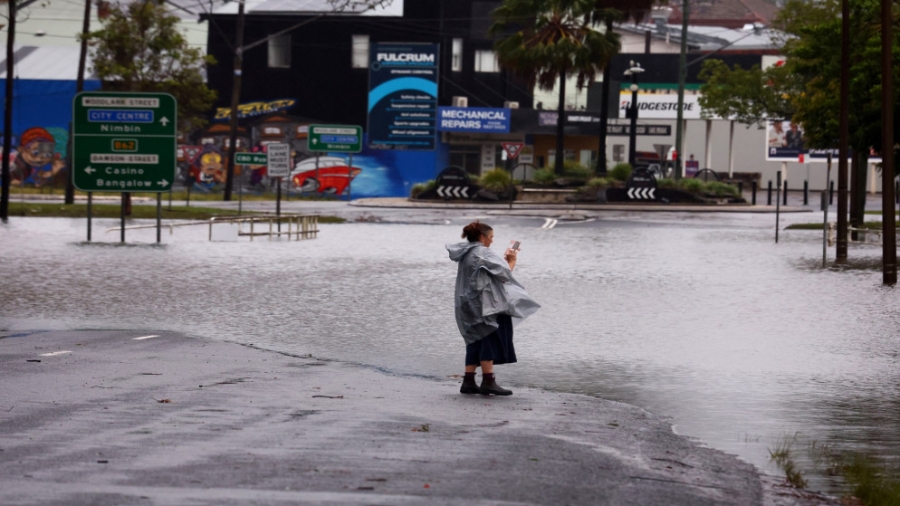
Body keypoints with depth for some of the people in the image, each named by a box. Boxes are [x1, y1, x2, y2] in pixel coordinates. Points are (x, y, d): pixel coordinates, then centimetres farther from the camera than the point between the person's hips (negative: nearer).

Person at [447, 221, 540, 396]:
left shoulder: (466, 254, 14)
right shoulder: (482, 253, -14)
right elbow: (504, 272, -11)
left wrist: (505, 259, 17)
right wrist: (512, 260, 7)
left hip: (468, 304, 9)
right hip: (484, 305, -9)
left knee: (476, 342, 11)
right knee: (489, 340, -7)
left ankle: (469, 381, 8)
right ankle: (488, 381, -11)